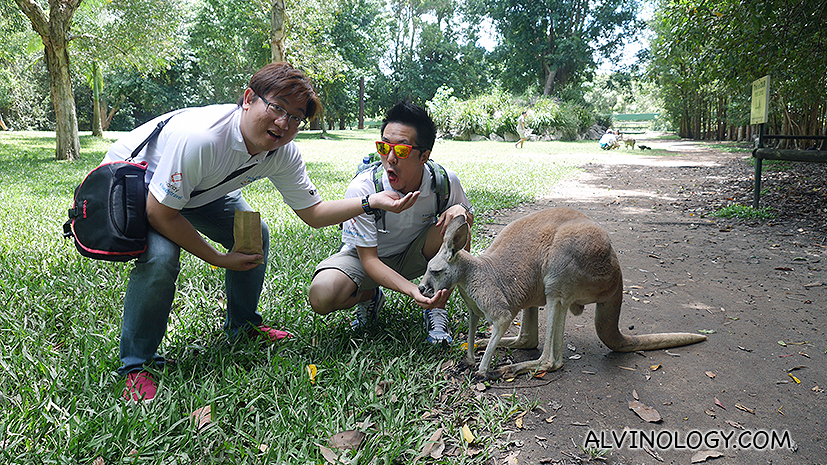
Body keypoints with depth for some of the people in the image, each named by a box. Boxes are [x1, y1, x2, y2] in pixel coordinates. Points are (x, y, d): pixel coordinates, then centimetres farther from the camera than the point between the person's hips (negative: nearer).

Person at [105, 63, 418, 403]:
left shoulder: (283, 153, -20)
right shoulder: (200, 138, -42)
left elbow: (313, 213, -12)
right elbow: (159, 212, -32)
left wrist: (372, 202, -27)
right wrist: (219, 259, -26)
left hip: (200, 190, 7)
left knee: (254, 236, 1)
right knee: (160, 257, -30)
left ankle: (242, 325, 24)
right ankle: (137, 364, -9)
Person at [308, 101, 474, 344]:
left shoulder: (445, 181, -22)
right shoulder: (362, 190, -30)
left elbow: (468, 215, 0)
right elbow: (368, 258, -26)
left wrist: (460, 211, -27)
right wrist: (411, 290, -42)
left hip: (414, 256, 2)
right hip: (365, 255, -1)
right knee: (322, 296, -30)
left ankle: (437, 308, -10)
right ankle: (370, 295, 6)